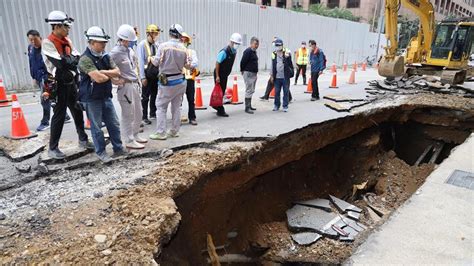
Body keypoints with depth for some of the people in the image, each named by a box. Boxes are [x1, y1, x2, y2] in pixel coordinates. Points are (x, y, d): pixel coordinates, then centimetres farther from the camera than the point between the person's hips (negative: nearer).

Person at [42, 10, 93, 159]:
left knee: (77, 111, 15)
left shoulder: (66, 40, 8)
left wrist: (69, 60, -14)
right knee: (59, 115, -2)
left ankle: (83, 140, 30)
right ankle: (53, 148, 10)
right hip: (59, 84, -7)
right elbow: (61, 63, -26)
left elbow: (77, 58, 4)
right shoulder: (48, 43, -16)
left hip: (71, 82, 7)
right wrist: (73, 58, -10)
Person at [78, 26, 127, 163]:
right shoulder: (85, 59, -17)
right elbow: (98, 78, -26)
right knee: (96, 127, 5)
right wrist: (110, 75, -7)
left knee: (114, 124, 12)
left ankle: (118, 148, 24)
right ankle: (101, 152, 18)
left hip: (106, 96, 7)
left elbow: (117, 72, -1)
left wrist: (103, 72, -16)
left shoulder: (105, 56, 7)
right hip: (92, 99, -7)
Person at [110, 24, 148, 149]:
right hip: (125, 86, -8)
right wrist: (117, 80, -13)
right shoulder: (115, 53, -15)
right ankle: (129, 141, 10)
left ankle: (135, 135, 31)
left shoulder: (130, 50, 9)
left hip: (135, 84, 8)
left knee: (138, 112, 16)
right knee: (128, 114, -1)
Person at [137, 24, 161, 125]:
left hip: (156, 73, 5)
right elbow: (141, 61, -12)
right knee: (145, 96, 3)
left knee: (154, 95, 14)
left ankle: (153, 113, 28)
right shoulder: (142, 45, -9)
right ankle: (144, 116, 12)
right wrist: (143, 77, -16)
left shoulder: (156, 45, 6)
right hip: (147, 74, -5)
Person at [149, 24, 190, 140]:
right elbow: (187, 66, 5)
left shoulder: (164, 46, -14)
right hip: (180, 81, 4)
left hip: (167, 82, -4)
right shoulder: (183, 48, -2)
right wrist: (190, 64, 27)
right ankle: (174, 131, 20)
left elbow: (156, 63, -10)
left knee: (161, 107, 5)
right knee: (176, 106, 13)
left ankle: (161, 132, 5)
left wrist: (152, 59, 11)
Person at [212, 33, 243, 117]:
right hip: (219, 74, -8)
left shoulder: (234, 52, 4)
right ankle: (220, 111, 3)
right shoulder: (224, 52, -20)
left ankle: (216, 105, 34)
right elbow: (217, 63, -20)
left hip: (225, 75, 8)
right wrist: (217, 76, -21)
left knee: (223, 91, 15)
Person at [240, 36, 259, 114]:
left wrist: (256, 71, 16)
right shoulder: (248, 51, -14)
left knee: (251, 90, 14)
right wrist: (243, 71, -6)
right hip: (248, 73, -9)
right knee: (249, 90, -9)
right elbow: (243, 62, -16)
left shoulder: (254, 51, 15)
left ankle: (249, 106, 24)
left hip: (254, 73, 10)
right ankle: (247, 108, -4)